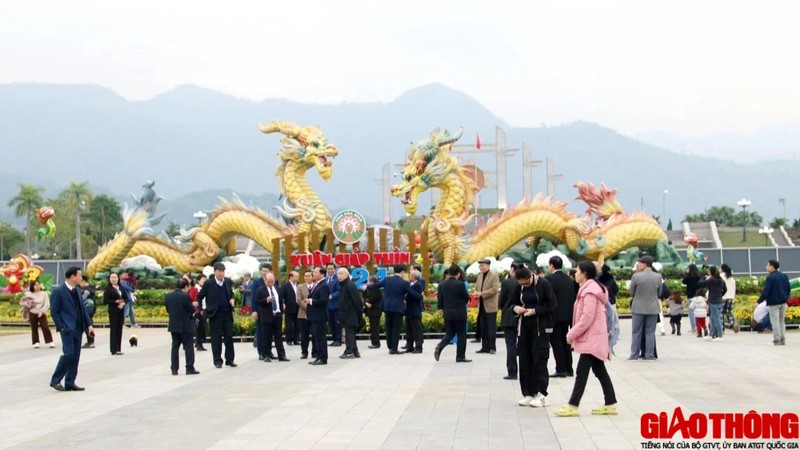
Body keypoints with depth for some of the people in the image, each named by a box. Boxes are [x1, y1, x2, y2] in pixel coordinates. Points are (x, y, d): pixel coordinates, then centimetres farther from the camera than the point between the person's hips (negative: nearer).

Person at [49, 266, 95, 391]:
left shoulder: (76, 291, 14)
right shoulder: (58, 291, -8)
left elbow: (82, 309, 16)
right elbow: (54, 311, -9)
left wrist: (89, 324, 6)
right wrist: (61, 327, -14)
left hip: (78, 329, 8)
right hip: (67, 329, -8)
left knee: (75, 356, 7)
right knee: (69, 354, -13)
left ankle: (70, 383, 12)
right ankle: (55, 380, -1)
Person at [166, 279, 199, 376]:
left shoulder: (168, 296, 3)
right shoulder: (185, 296, -16)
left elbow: (167, 310, 10)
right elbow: (192, 310, -13)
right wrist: (194, 306, 7)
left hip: (173, 325, 5)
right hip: (185, 326, -5)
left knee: (175, 346, 11)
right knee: (188, 347, 2)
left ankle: (174, 369, 9)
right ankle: (189, 368, 1)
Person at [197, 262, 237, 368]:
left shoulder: (228, 281, 7)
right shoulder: (208, 283, -6)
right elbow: (200, 296, 2)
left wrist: (231, 299, 1)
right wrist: (204, 308, -4)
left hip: (227, 313, 4)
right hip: (215, 315, -4)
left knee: (229, 337, 5)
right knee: (216, 339, 1)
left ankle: (230, 359, 13)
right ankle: (217, 361, 8)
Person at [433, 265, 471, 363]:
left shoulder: (442, 285, 0)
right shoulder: (460, 285, -15)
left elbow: (440, 298, 7)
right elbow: (466, 298, -8)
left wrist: (441, 308, 23)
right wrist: (466, 301, 16)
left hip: (447, 313, 5)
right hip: (460, 313, -5)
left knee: (450, 333, 16)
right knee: (461, 335, 5)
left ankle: (440, 346, -9)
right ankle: (460, 357, 6)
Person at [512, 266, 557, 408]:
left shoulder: (544, 284, -10)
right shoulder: (519, 287, 4)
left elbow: (552, 305, -11)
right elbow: (514, 302, 16)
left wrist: (534, 311, -19)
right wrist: (515, 307, -6)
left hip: (541, 327, -5)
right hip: (525, 326, 5)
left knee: (539, 360, -5)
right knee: (524, 360, 5)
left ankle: (541, 394, 1)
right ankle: (528, 393, 13)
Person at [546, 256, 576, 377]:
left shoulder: (549, 279, -13)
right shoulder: (569, 279, 8)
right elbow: (574, 297, 9)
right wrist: (570, 313, 15)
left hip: (555, 316, -7)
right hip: (567, 315, 7)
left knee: (556, 343, -2)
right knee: (565, 342, 14)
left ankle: (561, 370, -4)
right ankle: (569, 369, 17)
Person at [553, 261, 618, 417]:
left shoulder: (589, 291, -18)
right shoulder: (590, 289, 15)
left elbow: (587, 318, -22)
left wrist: (572, 334, -16)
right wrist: (574, 334, 14)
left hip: (591, 338, -10)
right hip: (593, 338, 10)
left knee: (582, 372, -8)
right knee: (599, 371, 11)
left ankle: (572, 406, -7)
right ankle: (610, 404, 12)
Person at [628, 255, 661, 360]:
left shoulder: (636, 276, -12)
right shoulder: (658, 277, -5)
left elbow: (631, 293, -2)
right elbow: (659, 293, 5)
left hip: (639, 307, -1)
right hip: (653, 308, 2)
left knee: (636, 332, 8)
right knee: (650, 332, 8)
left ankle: (634, 355, 9)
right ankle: (650, 355, 7)